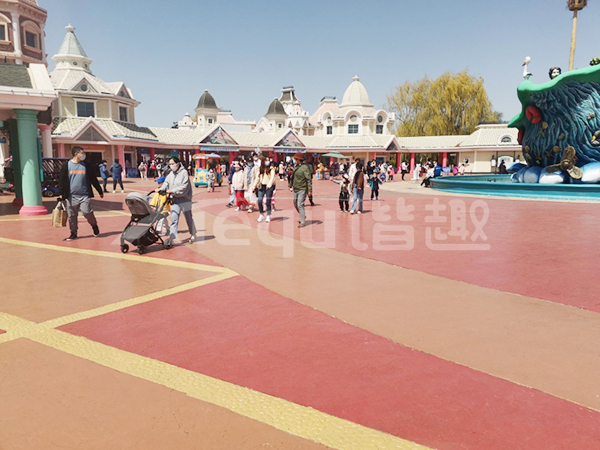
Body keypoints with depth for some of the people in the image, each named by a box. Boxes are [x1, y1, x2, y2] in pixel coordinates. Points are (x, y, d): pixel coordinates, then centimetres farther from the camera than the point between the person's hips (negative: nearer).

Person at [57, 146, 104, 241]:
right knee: (72, 216, 5)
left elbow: (93, 179, 11)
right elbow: (62, 180, 2)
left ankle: (94, 226, 17)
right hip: (71, 196, 0)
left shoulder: (86, 165, 7)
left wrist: (100, 191, 13)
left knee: (87, 213, -9)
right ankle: (73, 233, 18)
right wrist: (61, 194, -5)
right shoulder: (67, 165, 3)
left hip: (85, 195, 0)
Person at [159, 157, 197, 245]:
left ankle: (193, 234, 30)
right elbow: (166, 183, 6)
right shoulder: (170, 174, 10)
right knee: (174, 220, -2)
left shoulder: (184, 172, -9)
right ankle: (171, 238, -5)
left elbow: (184, 187, -17)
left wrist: (173, 191, -21)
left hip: (184, 200, -4)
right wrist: (161, 189, -13)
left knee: (188, 218, 10)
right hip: (174, 200, 4)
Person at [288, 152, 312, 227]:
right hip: (295, 189, 9)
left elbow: (309, 179, -17)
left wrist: (310, 190, -21)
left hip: (302, 190, -9)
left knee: (300, 205, -12)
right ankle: (303, 216, 36)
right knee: (296, 205, 16)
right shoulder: (296, 167, 11)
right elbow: (292, 177, 23)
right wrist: (290, 185, 25)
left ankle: (302, 221, -5)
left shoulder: (305, 167, -15)